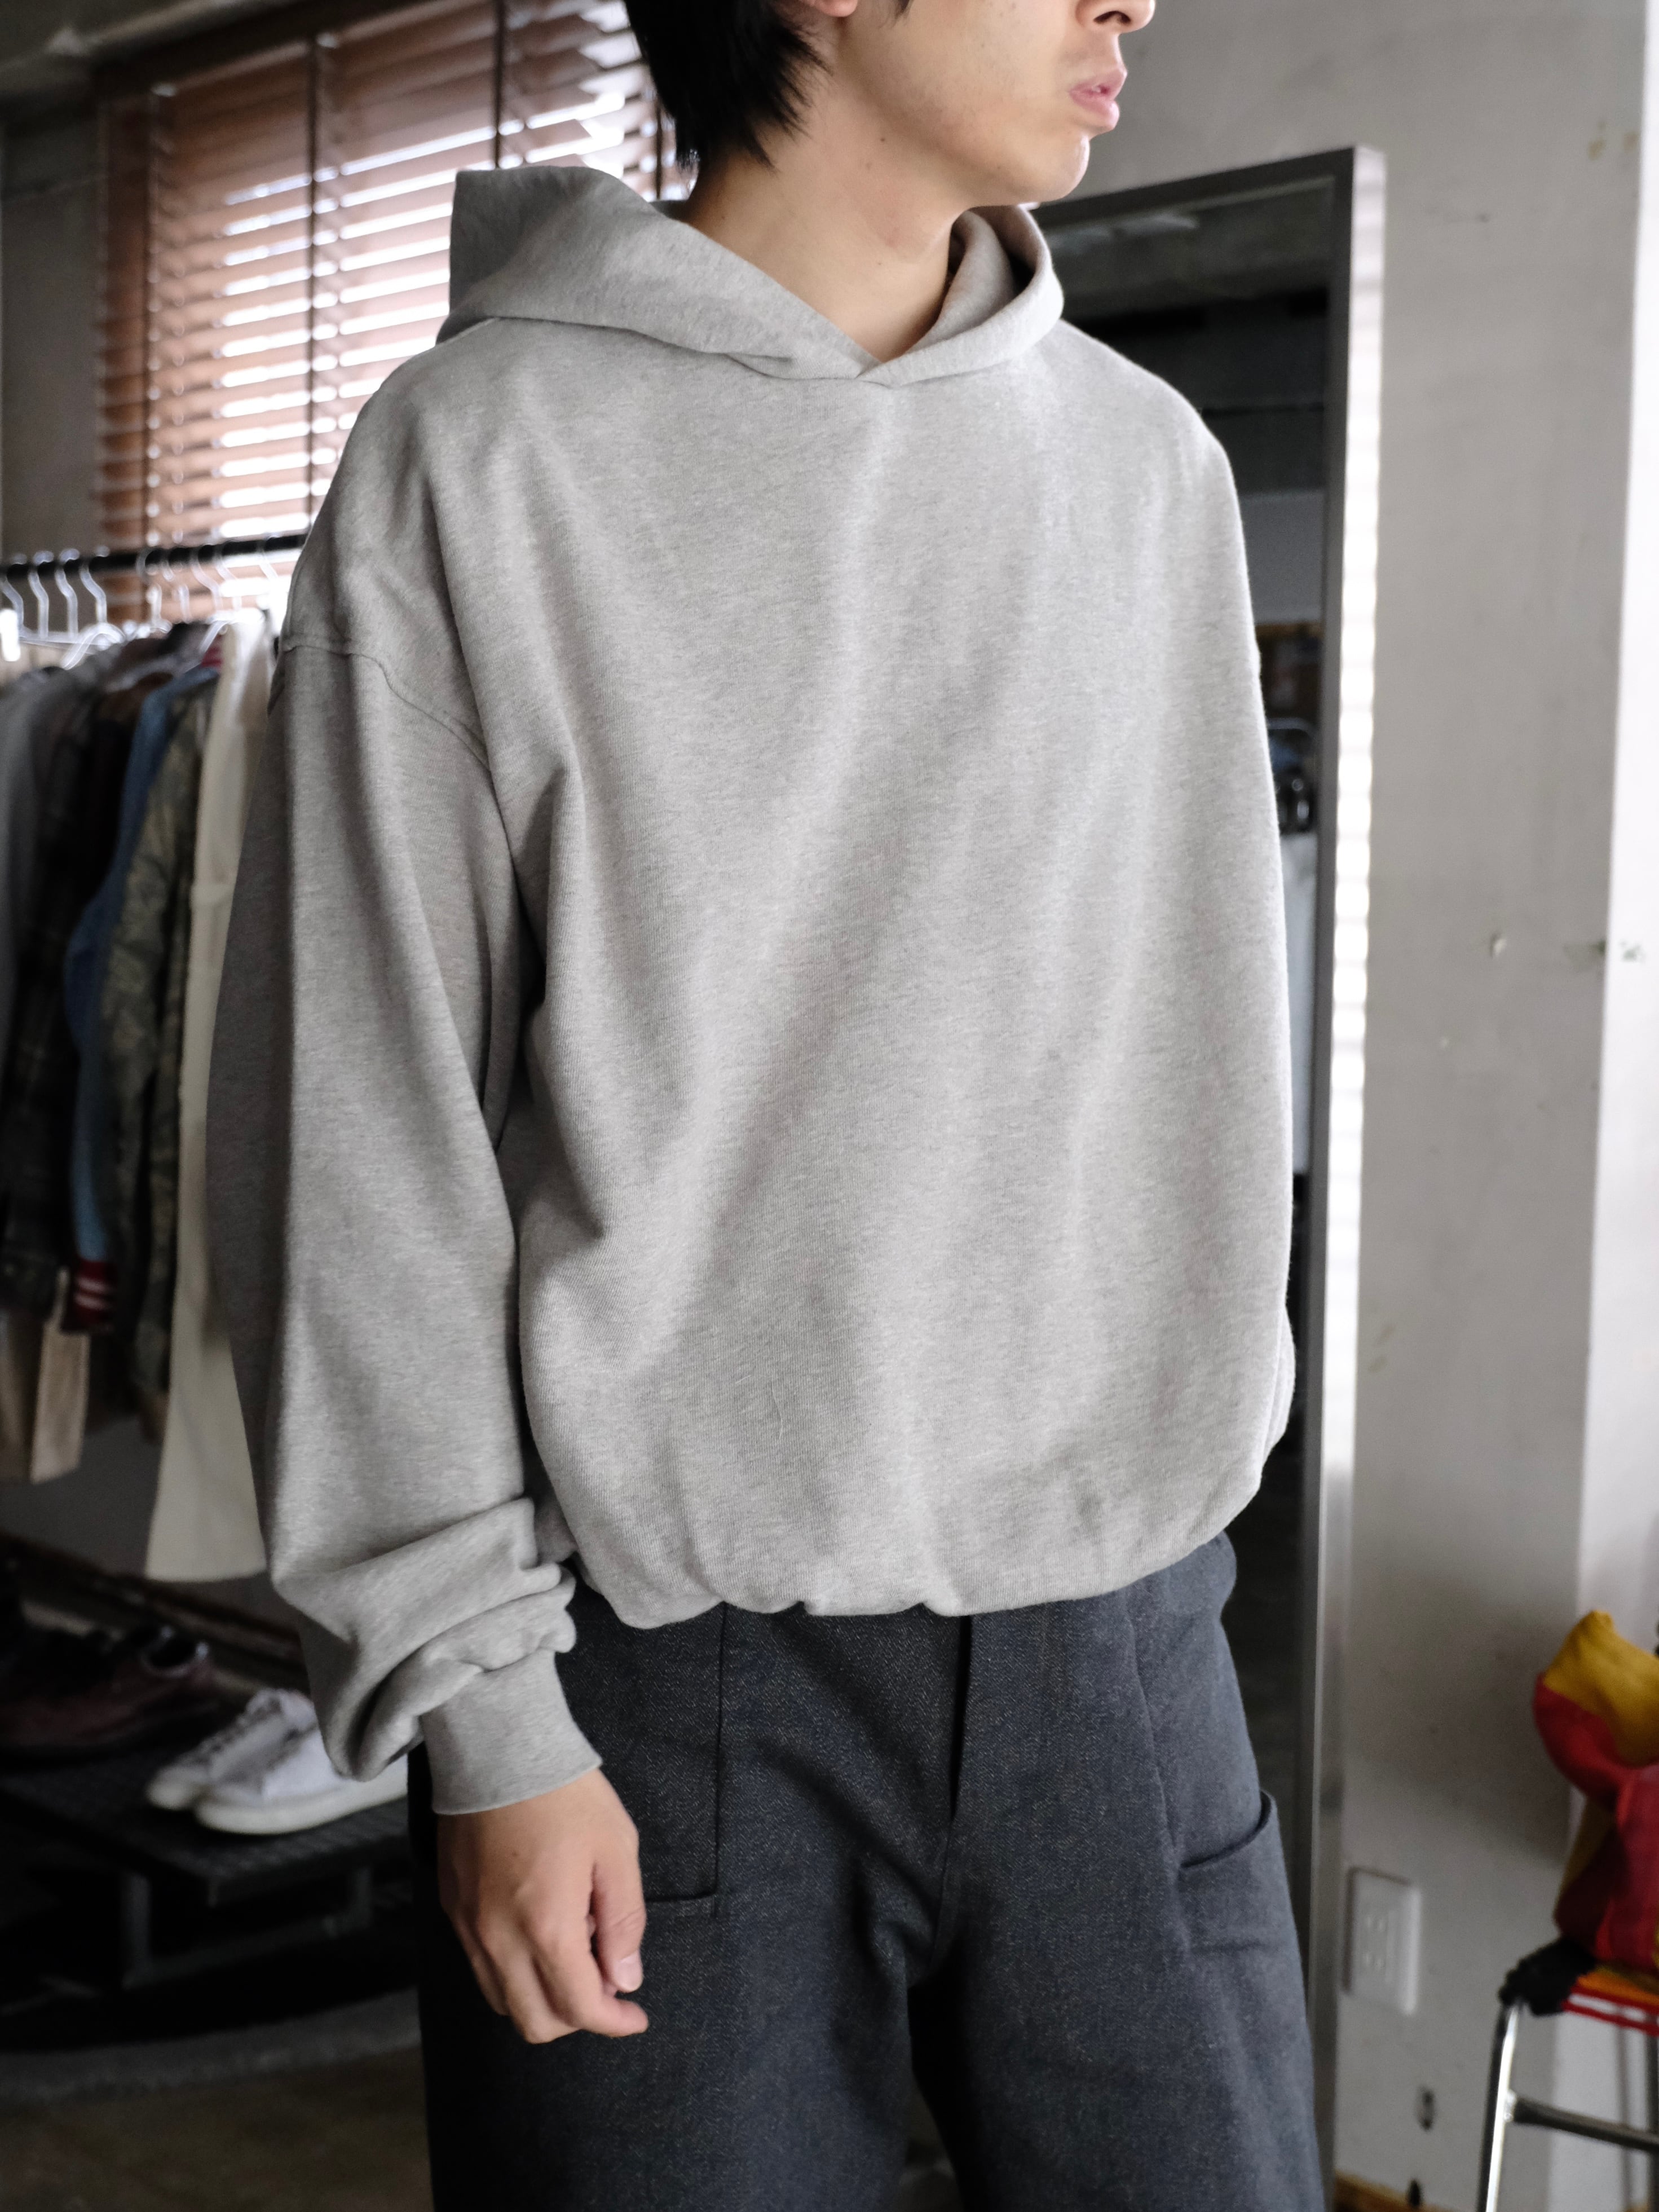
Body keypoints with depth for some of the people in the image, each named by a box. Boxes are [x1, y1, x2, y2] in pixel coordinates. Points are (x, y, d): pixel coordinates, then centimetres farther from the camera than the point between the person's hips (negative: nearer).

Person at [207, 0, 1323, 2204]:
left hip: (1118, 1644, 4)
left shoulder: (1149, 461, 8)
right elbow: (358, 1139, -6)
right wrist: (478, 1711, -9)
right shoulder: (484, 453, -5)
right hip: (673, 1668, -3)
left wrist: (1193, 1446, 13)